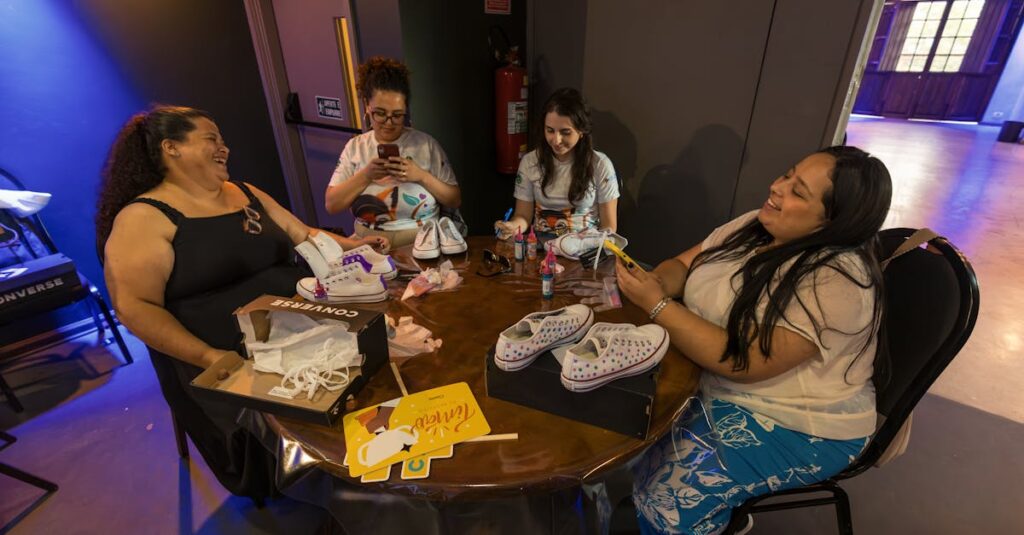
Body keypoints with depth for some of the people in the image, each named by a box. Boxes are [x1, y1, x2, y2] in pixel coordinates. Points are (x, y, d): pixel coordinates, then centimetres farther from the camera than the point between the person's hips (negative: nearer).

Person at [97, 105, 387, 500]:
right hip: (226, 361, -6)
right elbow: (135, 307, -11)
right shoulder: (143, 217, -4)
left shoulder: (246, 194, 17)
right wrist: (210, 357, -21)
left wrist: (352, 245, 4)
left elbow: (304, 235, 21)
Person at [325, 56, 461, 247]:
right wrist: (365, 176, -11)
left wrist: (422, 176, -14)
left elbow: (455, 201, 1)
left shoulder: (426, 144, 0)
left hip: (421, 243, -2)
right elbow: (331, 205, 2)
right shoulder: (355, 147, 8)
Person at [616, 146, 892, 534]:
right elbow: (681, 266, 2)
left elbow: (741, 361, -29)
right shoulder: (755, 225, -2)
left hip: (799, 425, -7)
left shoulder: (836, 281, -25)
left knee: (669, 494, -20)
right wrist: (653, 283, -21)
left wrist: (657, 305, -29)